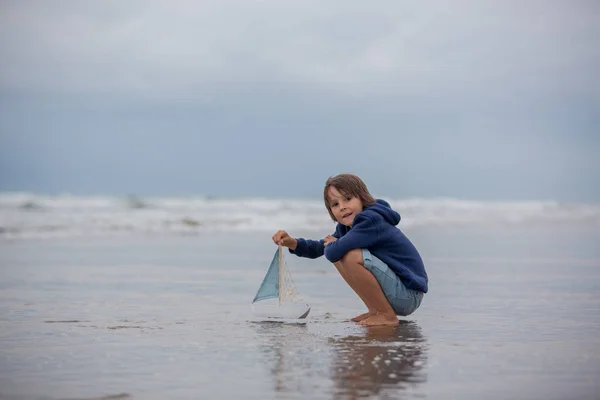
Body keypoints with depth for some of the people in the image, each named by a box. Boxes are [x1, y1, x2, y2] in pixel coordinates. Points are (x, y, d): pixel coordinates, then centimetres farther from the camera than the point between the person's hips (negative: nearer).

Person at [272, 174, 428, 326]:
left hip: (409, 295, -10)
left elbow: (333, 253, -28)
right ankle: (375, 310, 12)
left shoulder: (371, 221, -21)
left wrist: (331, 244, -4)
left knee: (350, 256, -25)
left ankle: (388, 316, -12)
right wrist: (291, 242, -5)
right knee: (341, 258, 11)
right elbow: (319, 249, 13)